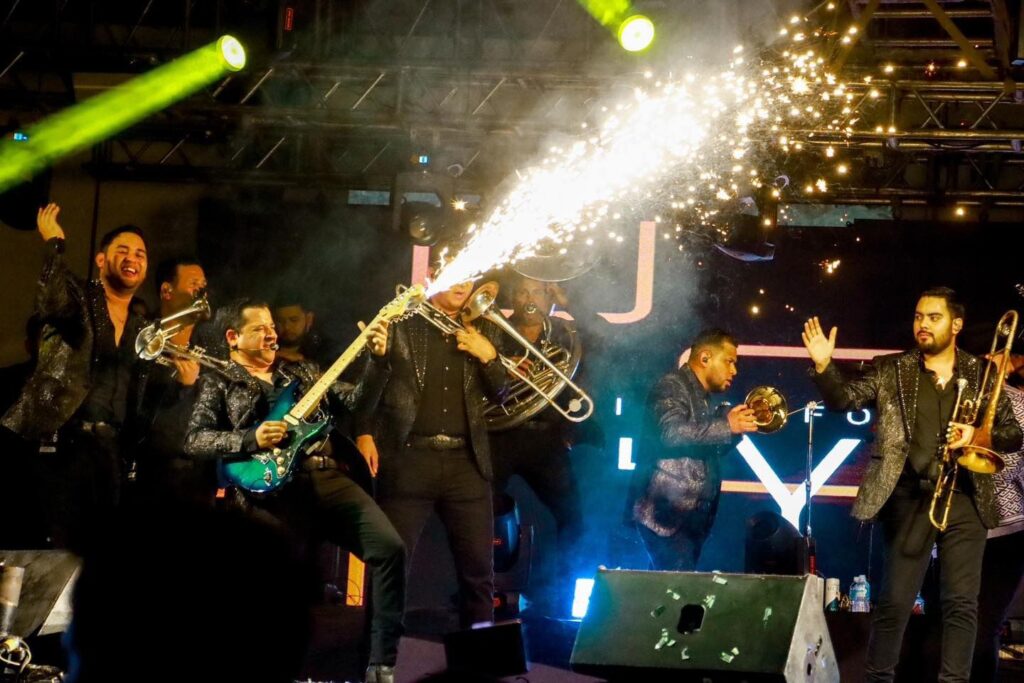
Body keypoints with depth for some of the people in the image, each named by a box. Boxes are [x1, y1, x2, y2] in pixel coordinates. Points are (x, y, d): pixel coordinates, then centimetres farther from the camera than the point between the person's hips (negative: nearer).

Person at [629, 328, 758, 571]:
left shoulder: (702, 399, 20)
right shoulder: (672, 387, -8)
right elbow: (671, 433, -26)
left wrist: (738, 426, 10)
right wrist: (727, 426, -25)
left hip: (691, 517, 9)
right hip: (665, 514, -9)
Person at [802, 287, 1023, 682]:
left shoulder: (983, 375, 7)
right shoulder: (892, 370, 5)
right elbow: (844, 400, -2)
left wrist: (979, 435, -12)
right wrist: (823, 365, -21)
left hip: (965, 500, 1)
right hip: (911, 499, -1)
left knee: (962, 602, 0)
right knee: (894, 601, 1)